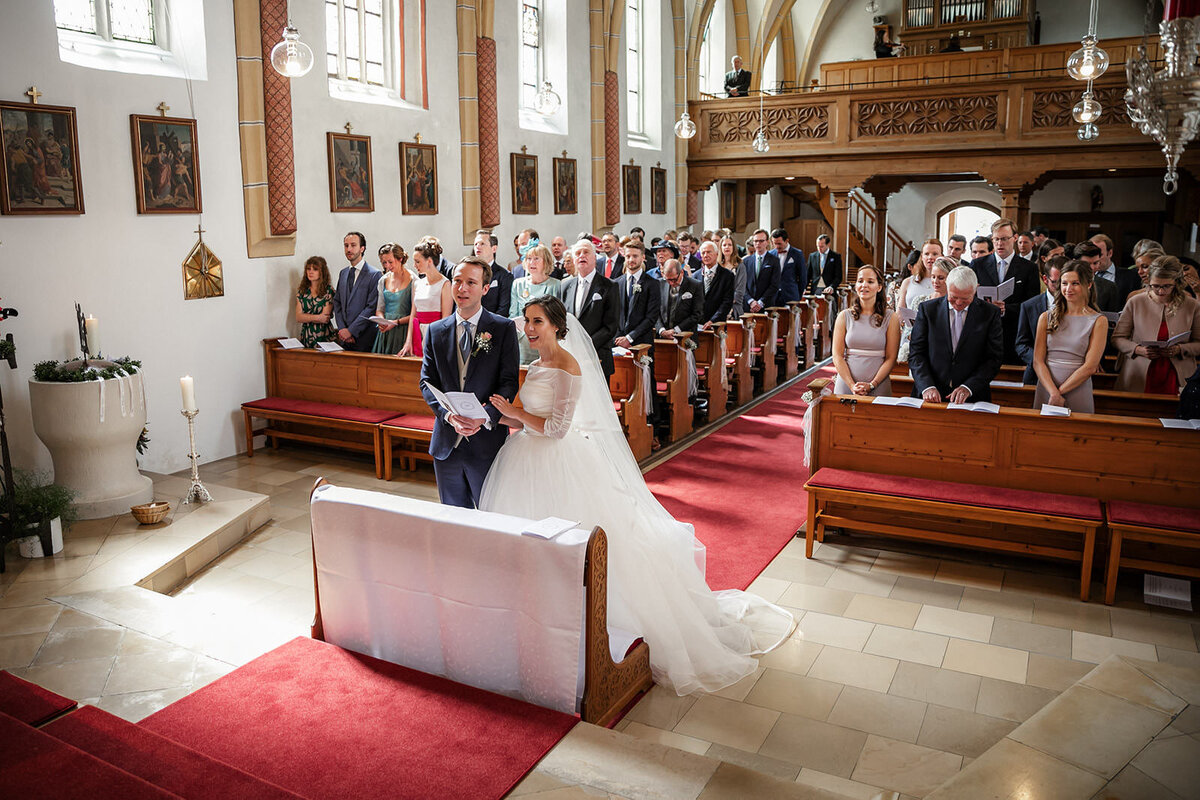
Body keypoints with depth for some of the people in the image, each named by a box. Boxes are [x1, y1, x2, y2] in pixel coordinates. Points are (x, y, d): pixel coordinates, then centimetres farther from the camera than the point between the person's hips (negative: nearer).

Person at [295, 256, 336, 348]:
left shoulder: (329, 291, -4)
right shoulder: (302, 290, 9)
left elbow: (325, 318, -10)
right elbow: (298, 317, 0)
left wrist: (306, 317, -4)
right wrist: (317, 317, -12)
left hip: (324, 337, -3)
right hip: (306, 337, 3)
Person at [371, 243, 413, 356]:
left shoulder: (412, 280, -6)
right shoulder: (383, 280, 13)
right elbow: (379, 309, 17)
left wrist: (396, 322, -16)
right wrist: (381, 321, -4)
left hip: (402, 332, -5)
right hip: (384, 332, 5)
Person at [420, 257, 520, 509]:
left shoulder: (504, 328, -2)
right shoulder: (435, 331, 8)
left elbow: (509, 381, -7)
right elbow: (427, 382, 3)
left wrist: (484, 417, -22)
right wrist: (449, 415, -15)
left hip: (487, 440, -3)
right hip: (446, 441, 3)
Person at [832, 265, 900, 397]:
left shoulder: (891, 318, 2)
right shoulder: (844, 316, 5)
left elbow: (891, 358, -2)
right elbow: (837, 356, 0)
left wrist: (871, 385, -13)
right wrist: (852, 386, -11)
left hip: (878, 388, -1)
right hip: (846, 385, 1)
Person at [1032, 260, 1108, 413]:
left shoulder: (1099, 321, 0)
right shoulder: (1046, 317, 6)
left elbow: (1090, 367, -7)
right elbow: (1038, 361, -1)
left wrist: (1059, 391, -12)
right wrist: (1053, 393, -14)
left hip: (1078, 393, -2)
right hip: (1045, 390, 2)